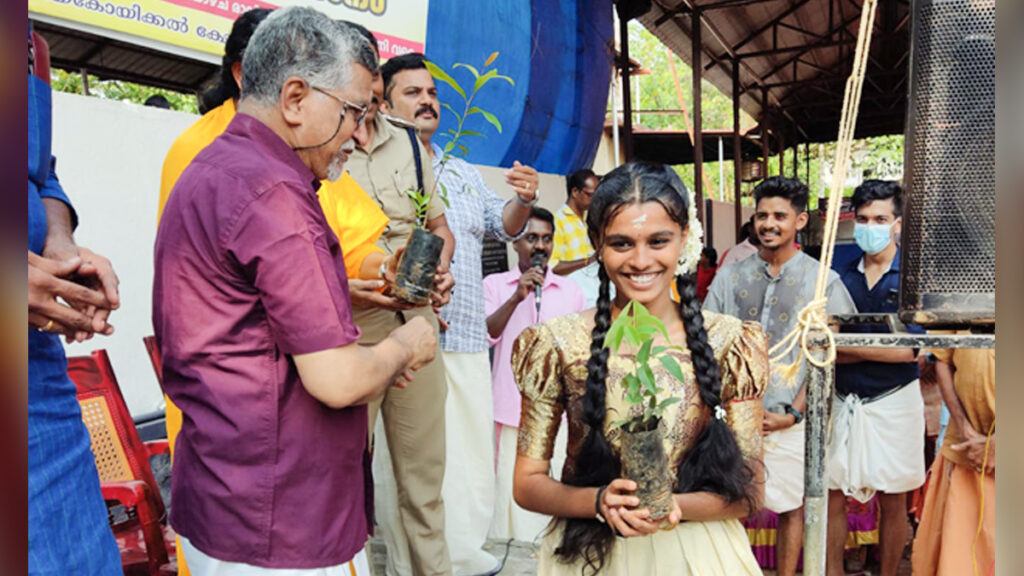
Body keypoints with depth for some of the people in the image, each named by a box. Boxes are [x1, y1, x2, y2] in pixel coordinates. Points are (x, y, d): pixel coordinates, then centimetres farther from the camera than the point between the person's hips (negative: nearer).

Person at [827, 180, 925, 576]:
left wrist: (847, 347, -13)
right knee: (832, 495, 6)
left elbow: (912, 350, -13)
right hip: (844, 400, 3)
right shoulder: (841, 276, 5)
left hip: (893, 400, -3)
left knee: (893, 502, 10)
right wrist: (880, 350, -11)